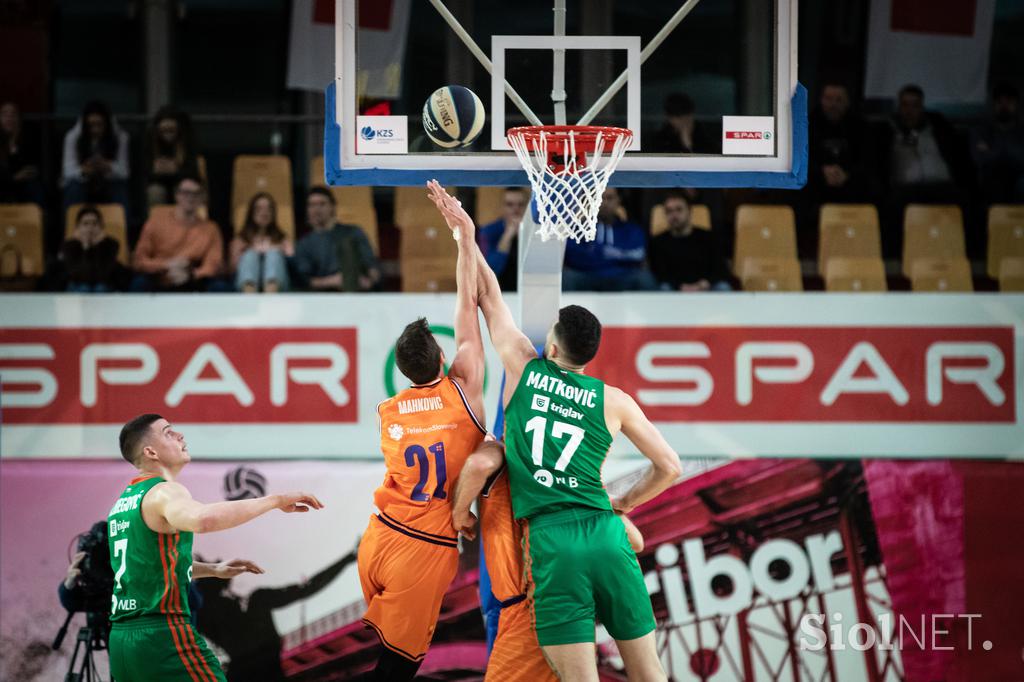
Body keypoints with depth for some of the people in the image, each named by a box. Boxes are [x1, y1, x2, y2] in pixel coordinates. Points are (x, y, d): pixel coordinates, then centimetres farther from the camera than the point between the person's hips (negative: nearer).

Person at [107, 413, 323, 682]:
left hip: (121, 638, 9)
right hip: (164, 636, -9)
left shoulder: (124, 502, 19)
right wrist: (276, 500, -29)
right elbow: (203, 519, -35)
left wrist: (213, 569, 32)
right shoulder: (164, 492, -10)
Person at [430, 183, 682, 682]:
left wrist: (466, 236, 31)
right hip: (604, 534, 2)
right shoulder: (613, 401, 11)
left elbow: (490, 298, 21)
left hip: (550, 538, -2)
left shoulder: (525, 369, 9)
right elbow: (669, 467, 15)